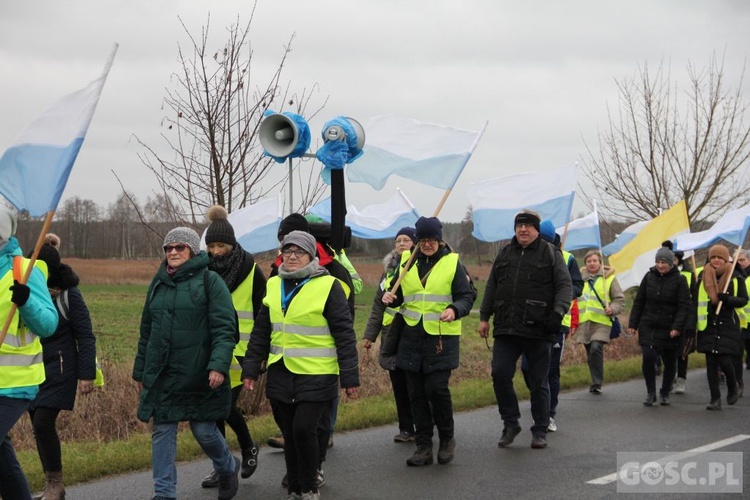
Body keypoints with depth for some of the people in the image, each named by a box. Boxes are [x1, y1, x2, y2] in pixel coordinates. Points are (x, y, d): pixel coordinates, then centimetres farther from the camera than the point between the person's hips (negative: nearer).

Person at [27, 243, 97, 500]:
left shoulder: (68, 294, -10)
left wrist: (86, 375, -13)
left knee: (43, 423, -12)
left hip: (59, 368, -6)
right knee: (39, 426, 7)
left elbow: (85, 336, -9)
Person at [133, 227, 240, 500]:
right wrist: (140, 371, 19)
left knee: (203, 430, 4)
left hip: (198, 374, -5)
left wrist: (219, 365, -22)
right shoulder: (158, 283, 13)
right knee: (162, 431, 2)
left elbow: (225, 328, -10)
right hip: (161, 375, 5)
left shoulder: (209, 281, -4)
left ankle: (228, 468, 33)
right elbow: (146, 331, 19)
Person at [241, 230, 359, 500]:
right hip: (281, 374, 5)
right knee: (289, 434, 9)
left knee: (303, 428, -12)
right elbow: (261, 332, 16)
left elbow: (344, 334, -6)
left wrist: (350, 377, -8)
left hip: (316, 374, -5)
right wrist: (251, 369, 11)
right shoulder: (274, 285, 10)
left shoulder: (328, 286, -7)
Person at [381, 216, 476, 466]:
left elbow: (467, 297, -3)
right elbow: (399, 294, 19)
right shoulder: (407, 261, 9)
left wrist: (455, 310, -23)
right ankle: (423, 447, 14)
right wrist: (391, 298, -5)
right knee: (416, 393, 5)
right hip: (411, 335, 4)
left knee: (437, 387, -12)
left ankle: (447, 438, 11)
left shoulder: (453, 263, -1)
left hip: (442, 337, -4)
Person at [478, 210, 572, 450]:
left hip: (538, 330, -3)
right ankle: (510, 424, 9)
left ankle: (540, 431, 16)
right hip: (506, 329, 4)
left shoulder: (551, 253, 2)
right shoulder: (505, 253, 16)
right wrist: (484, 317, 15)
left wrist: (558, 311, -19)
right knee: (500, 374, -7)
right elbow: (491, 287, 21)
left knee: (538, 382, 4)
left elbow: (565, 285, -4)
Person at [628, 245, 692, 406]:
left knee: (669, 362, 7)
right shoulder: (649, 277, 4)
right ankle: (650, 393, 3)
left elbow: (684, 307, -8)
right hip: (648, 327, 2)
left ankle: (665, 394, 25)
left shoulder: (679, 281, -5)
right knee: (648, 357, -12)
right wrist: (633, 324, 5)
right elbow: (638, 302, 9)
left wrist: (678, 327, -18)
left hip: (669, 330, -1)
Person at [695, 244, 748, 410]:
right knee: (711, 363, 1)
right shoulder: (702, 277, 6)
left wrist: (728, 299, -17)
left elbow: (744, 300, 2)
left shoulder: (735, 277, 1)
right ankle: (715, 399, 8)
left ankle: (733, 388, 21)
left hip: (728, 325, -2)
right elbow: (695, 301, 10)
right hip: (708, 326, 2)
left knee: (724, 360, -10)